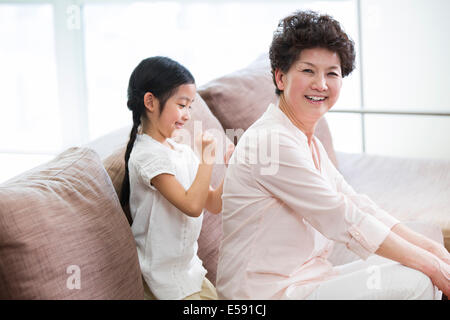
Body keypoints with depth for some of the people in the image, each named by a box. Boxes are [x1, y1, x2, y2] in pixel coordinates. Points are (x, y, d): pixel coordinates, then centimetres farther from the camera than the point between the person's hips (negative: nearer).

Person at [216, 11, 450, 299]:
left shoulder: (309, 143, 13)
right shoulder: (271, 140, -18)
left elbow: (357, 204, 8)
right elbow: (344, 221, -19)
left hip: (307, 280, 9)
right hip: (272, 292, -9)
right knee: (414, 282, -17)